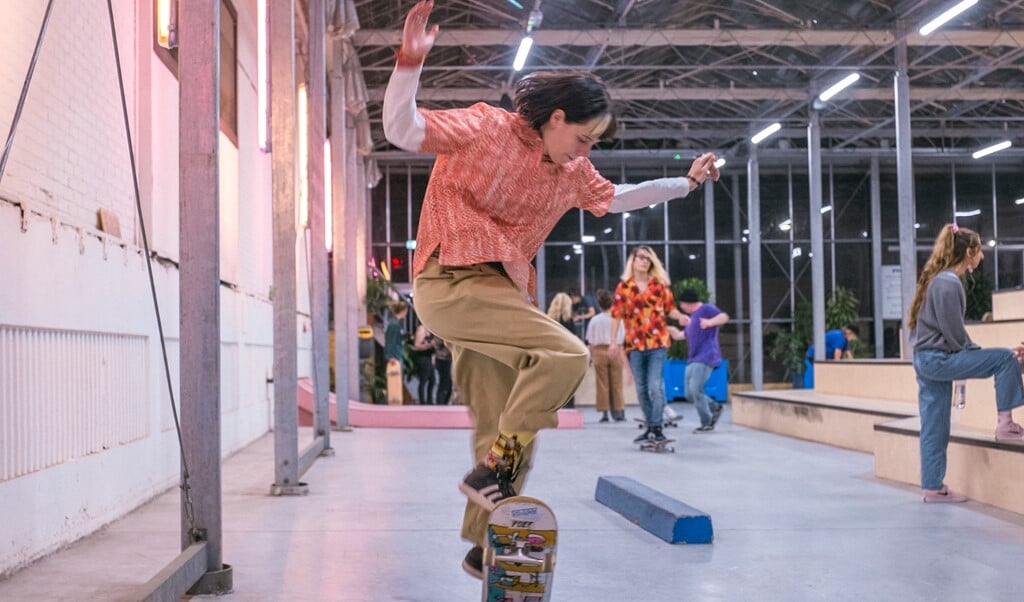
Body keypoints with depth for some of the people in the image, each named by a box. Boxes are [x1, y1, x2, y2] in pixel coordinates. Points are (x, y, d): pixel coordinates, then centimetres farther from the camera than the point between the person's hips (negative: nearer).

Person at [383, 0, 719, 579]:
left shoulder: (572, 172, 13)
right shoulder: (485, 127, -8)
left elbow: (614, 198, 31)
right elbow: (401, 131, -15)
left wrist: (686, 183, 30)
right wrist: (411, 61, -28)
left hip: (502, 290, 8)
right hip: (452, 281, -8)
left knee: (505, 432, 7)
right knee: (566, 355, -24)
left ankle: (484, 549, 19)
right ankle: (490, 472, -14)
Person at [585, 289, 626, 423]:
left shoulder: (595, 320, -2)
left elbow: (590, 341, 0)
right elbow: (622, 338, -2)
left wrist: (592, 354, 10)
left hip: (599, 351, 0)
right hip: (615, 351, 0)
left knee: (602, 383, 4)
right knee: (616, 383, 7)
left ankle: (604, 413, 1)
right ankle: (619, 412, 7)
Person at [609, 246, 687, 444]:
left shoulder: (660, 284, 5)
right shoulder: (624, 287, 5)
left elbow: (670, 308, 8)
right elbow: (617, 314, 4)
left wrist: (679, 316, -14)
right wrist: (613, 340, -3)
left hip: (657, 342, -2)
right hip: (634, 344, 2)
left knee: (655, 385, -12)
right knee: (641, 388, 9)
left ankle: (657, 427, -6)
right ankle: (649, 427, 20)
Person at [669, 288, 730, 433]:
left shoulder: (707, 309, -4)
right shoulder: (692, 316, 24)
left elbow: (724, 317, -23)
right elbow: (686, 334, 41)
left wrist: (710, 322, -39)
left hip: (704, 359, -10)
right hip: (692, 360, 10)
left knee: (695, 390, -17)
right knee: (690, 394, 5)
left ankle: (707, 423, -7)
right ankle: (715, 408, 21)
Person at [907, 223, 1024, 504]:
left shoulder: (939, 279, 14)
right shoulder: (949, 284, -15)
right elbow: (954, 333, -17)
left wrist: (972, 354, 17)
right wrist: (977, 355, -4)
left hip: (927, 359, 10)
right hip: (937, 358, -10)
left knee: (935, 428, 12)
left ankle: (933, 487, 17)